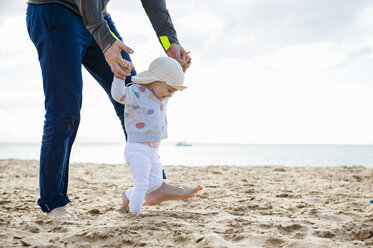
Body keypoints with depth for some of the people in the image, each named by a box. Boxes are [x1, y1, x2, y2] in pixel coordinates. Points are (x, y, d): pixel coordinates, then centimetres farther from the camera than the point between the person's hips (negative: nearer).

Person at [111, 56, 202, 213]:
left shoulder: (161, 97, 11)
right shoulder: (137, 92, -17)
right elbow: (118, 95, -36)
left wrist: (181, 67, 24)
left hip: (153, 151, 9)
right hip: (137, 149, -9)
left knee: (156, 182, 15)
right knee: (141, 185, -9)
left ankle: (128, 195, 33)